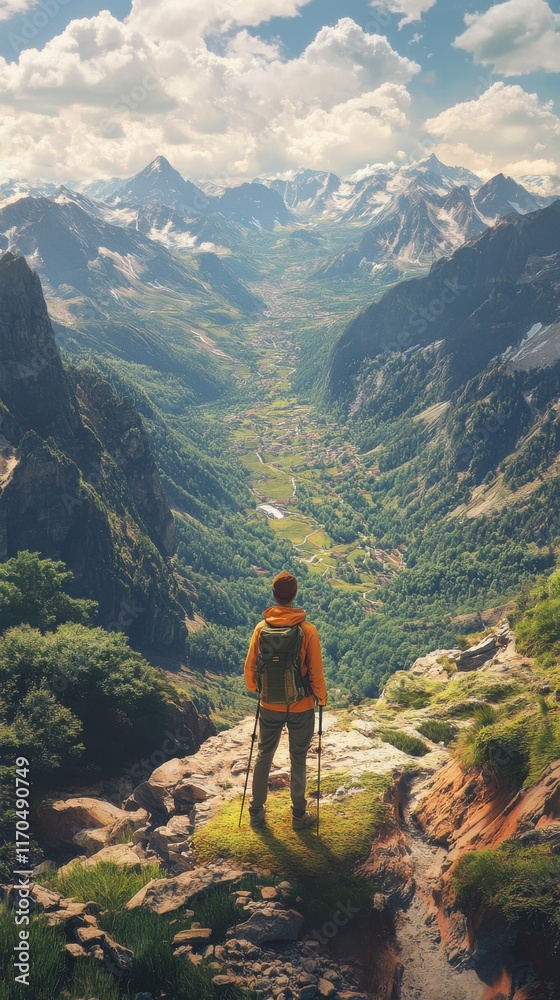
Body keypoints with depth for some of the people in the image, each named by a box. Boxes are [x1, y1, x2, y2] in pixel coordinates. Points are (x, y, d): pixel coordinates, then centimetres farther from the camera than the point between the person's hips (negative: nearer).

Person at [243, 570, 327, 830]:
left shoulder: (262, 628, -9)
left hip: (269, 706, 2)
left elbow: (249, 667, -1)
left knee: (264, 756, 18)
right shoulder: (307, 630, -16)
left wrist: (256, 689, 18)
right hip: (301, 706, -2)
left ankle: (257, 812, 27)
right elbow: (316, 671, -11)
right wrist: (322, 697, 6)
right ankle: (299, 815, 24)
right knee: (298, 760, 13)